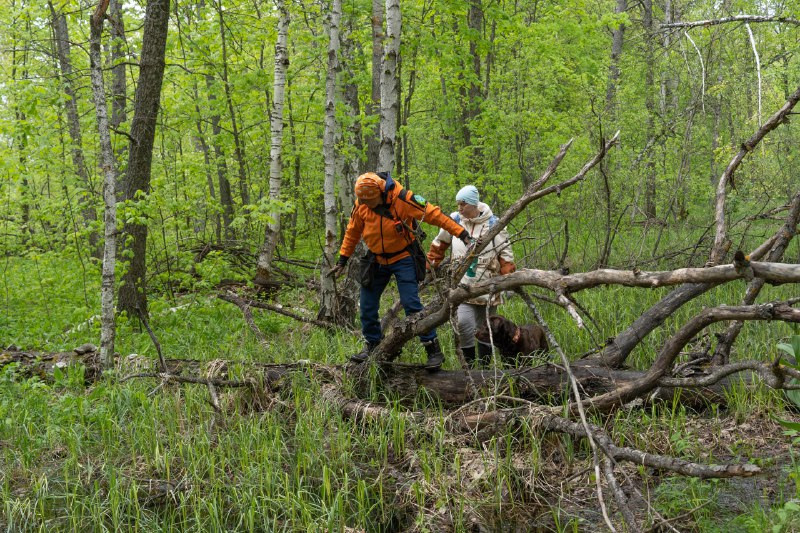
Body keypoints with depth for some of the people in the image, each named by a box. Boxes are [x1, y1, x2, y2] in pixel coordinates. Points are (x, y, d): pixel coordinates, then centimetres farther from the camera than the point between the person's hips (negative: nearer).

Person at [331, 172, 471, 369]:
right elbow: (352, 232, 7)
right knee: (367, 306, 7)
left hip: (403, 259, -5)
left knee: (411, 304, -13)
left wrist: (461, 233, -24)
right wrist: (342, 260, 10)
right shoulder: (361, 205, -8)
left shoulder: (402, 199, -23)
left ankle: (433, 349, -5)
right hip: (377, 261, 5)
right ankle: (372, 345, 27)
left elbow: (434, 214, -21)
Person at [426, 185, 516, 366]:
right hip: (463, 285, 0)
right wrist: (432, 263, 19)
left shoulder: (493, 223, -1)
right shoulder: (454, 220, 3)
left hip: (487, 286, 0)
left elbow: (505, 253, -1)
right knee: (464, 323, -18)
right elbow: (439, 244, 19)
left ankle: (485, 366, 23)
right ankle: (469, 363, -3)